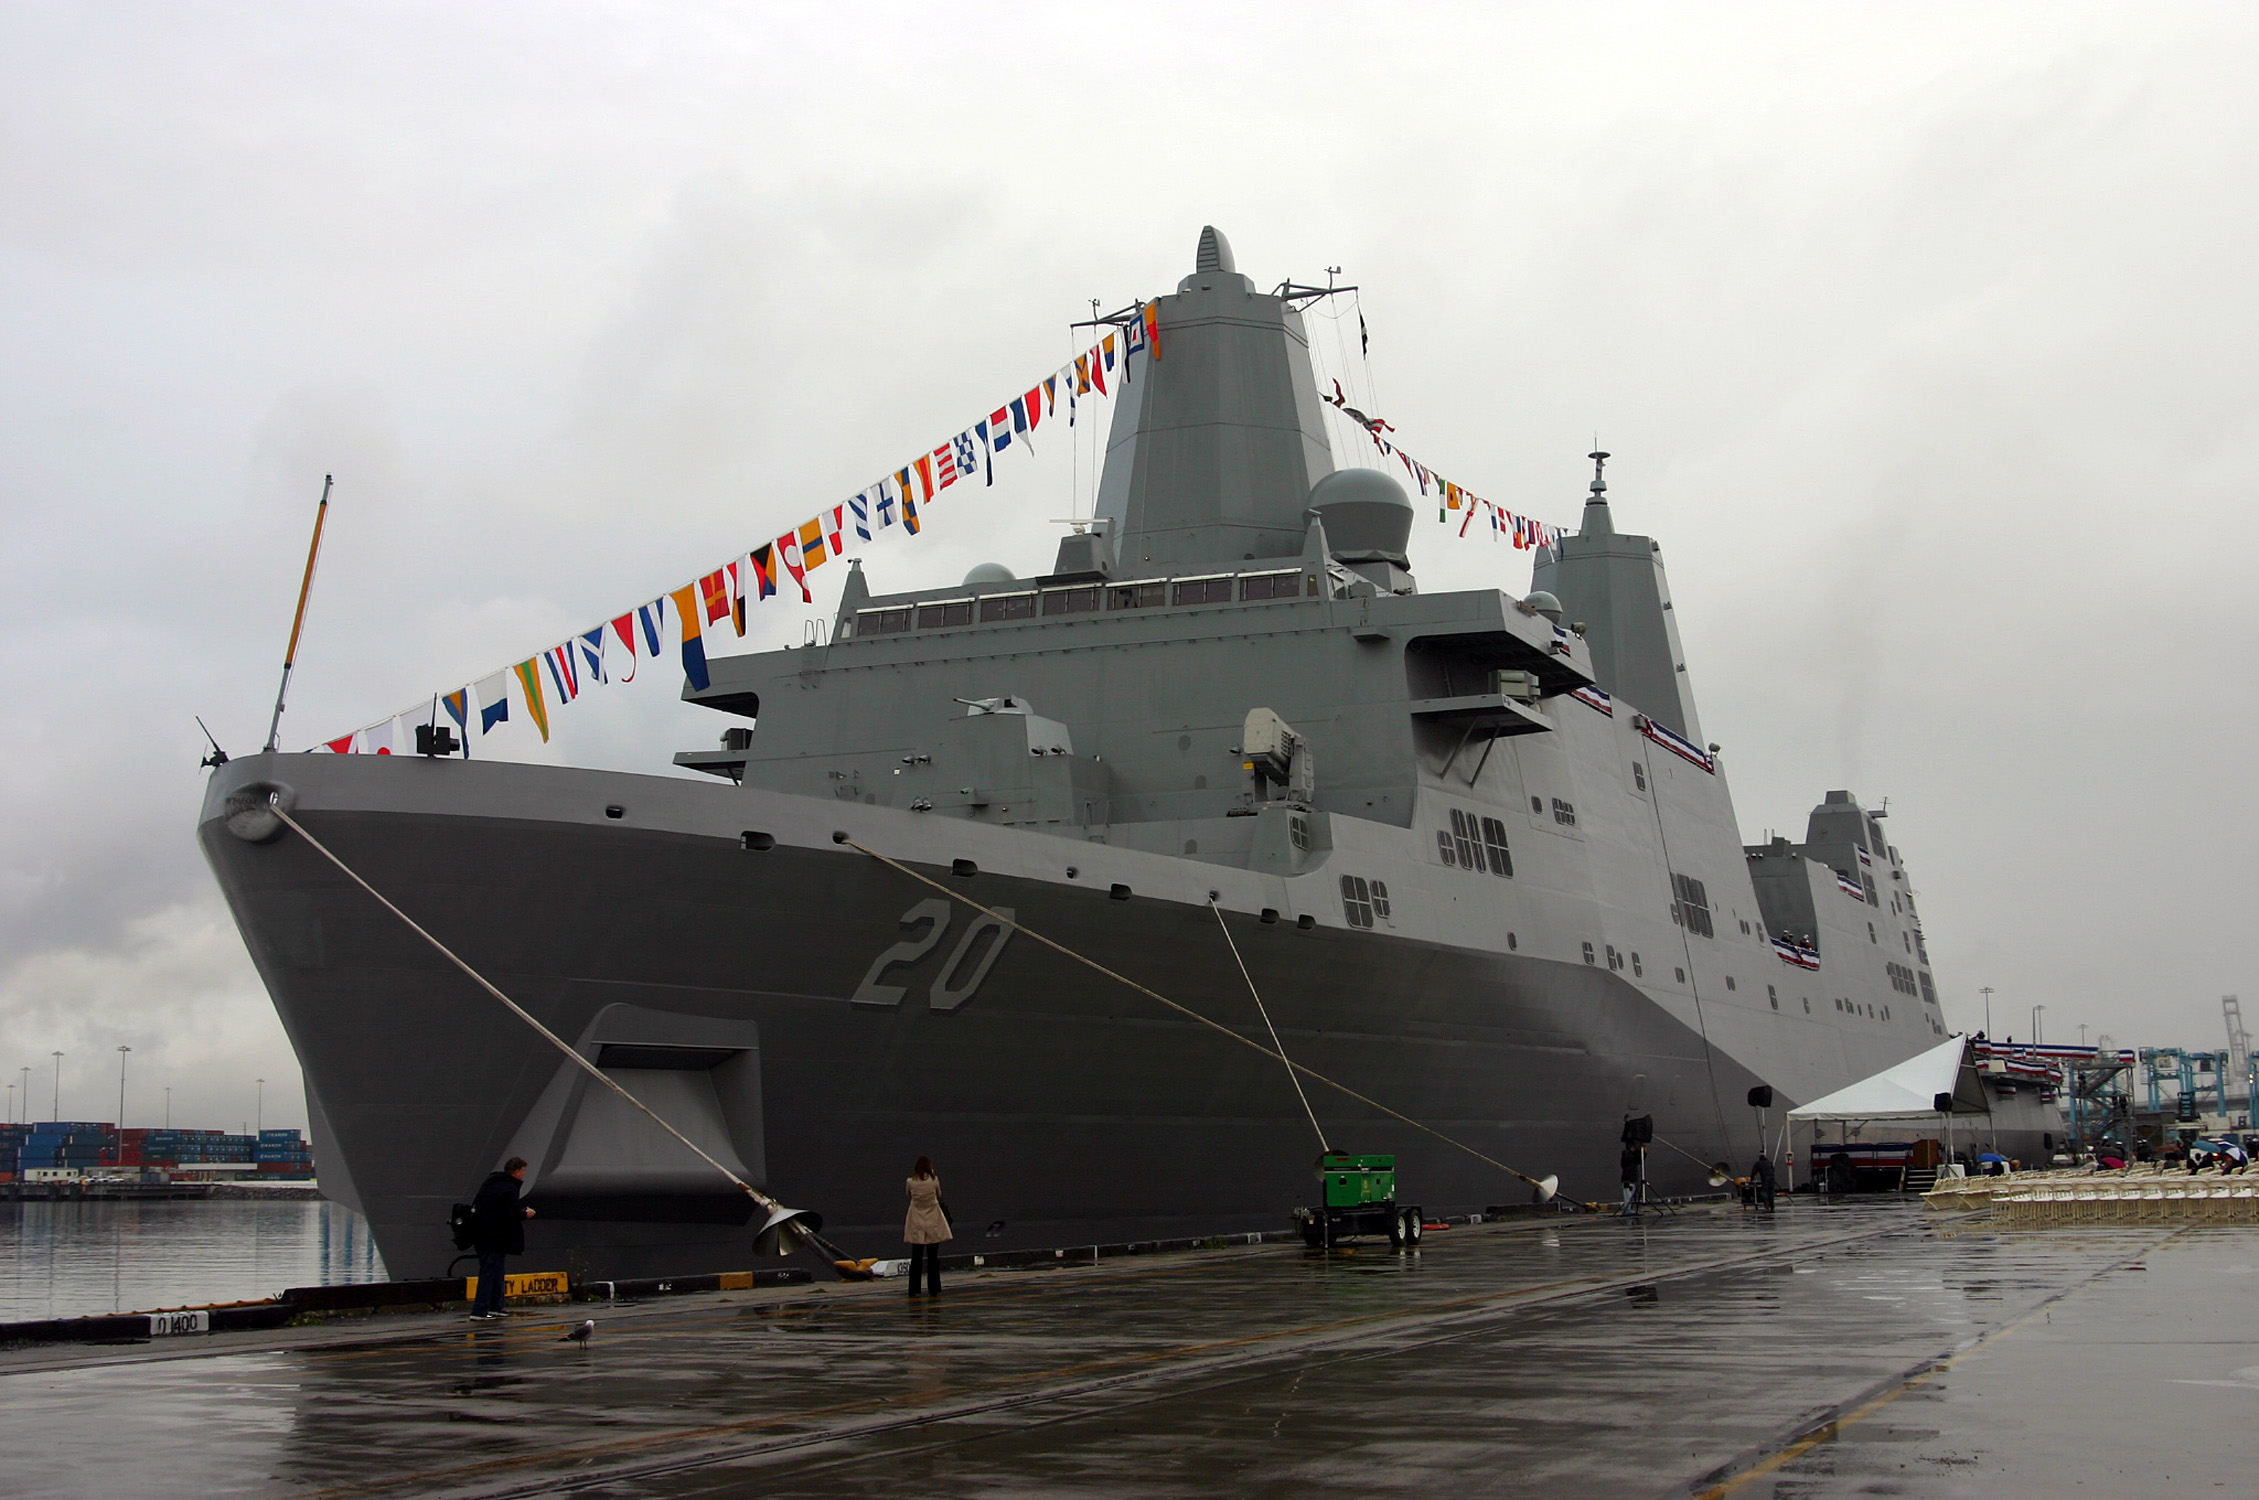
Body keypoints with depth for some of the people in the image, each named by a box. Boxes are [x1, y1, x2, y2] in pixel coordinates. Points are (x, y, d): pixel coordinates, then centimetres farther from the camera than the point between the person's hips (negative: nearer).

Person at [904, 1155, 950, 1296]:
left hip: (917, 1221, 1)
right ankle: (934, 1289, 6)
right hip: (933, 1221, -1)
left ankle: (914, 1289, 4)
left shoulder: (910, 1182, -6)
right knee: (933, 1257, 6)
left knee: (916, 1257, 6)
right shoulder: (934, 1180, -8)